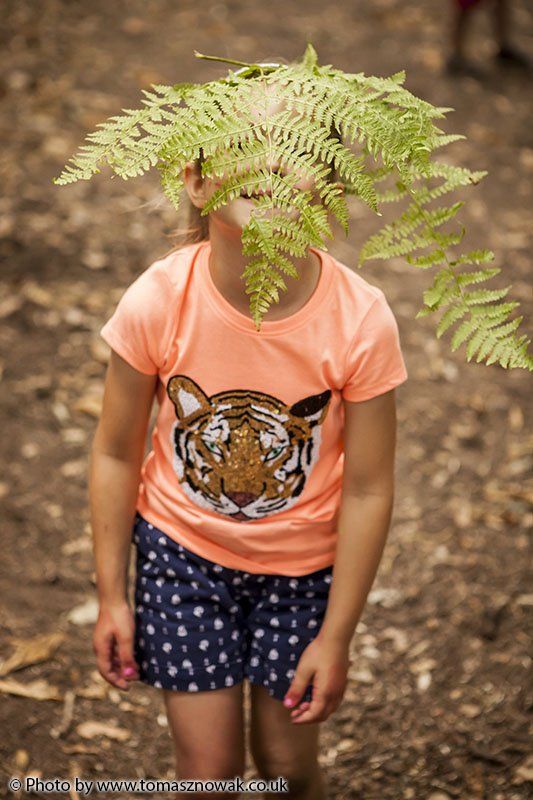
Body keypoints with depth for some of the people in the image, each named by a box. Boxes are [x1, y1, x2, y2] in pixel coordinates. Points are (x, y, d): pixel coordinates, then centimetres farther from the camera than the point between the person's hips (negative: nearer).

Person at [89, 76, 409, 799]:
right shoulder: (156, 303, -24)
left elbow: (368, 490, -15)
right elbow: (116, 454, -9)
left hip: (304, 561, 0)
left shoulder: (361, 320, -25)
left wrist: (336, 637, -9)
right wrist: (112, 596, -2)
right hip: (183, 547, 0)